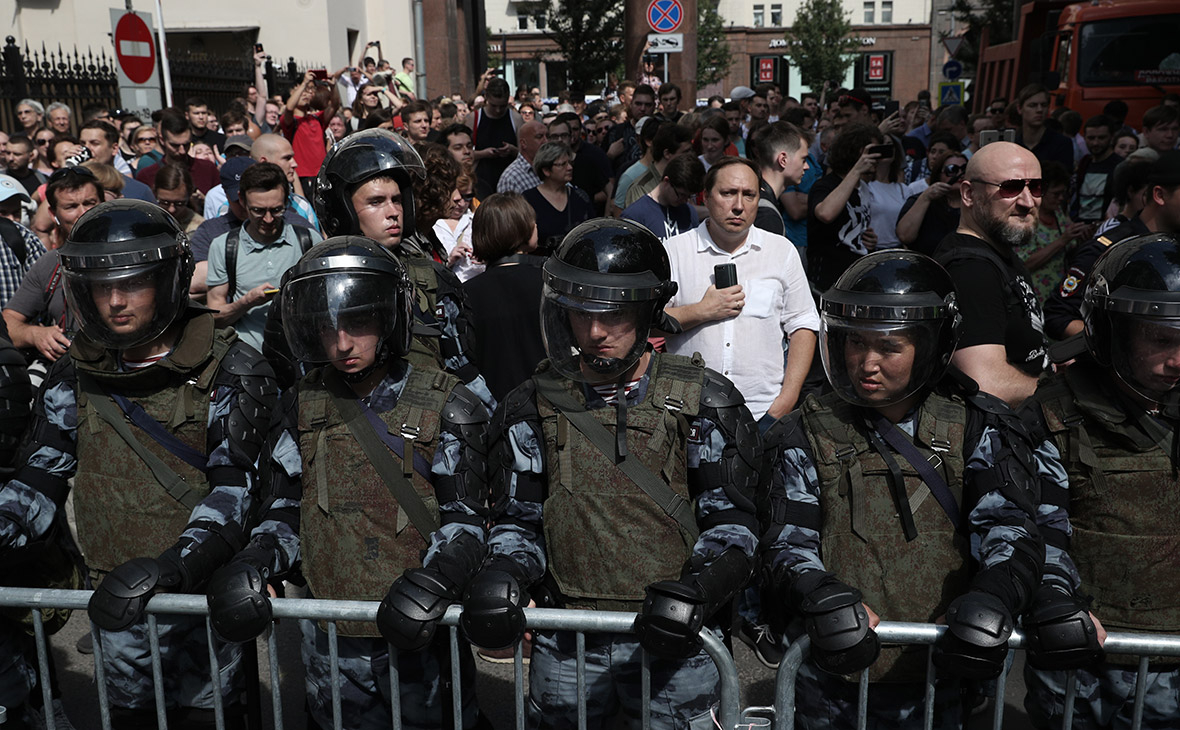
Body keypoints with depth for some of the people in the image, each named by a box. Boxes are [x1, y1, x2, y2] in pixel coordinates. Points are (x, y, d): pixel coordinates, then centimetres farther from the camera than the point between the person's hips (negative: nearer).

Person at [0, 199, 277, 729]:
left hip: (203, 590, -4)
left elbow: (235, 487, -20)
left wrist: (169, 568, -31)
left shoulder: (230, 373, -13)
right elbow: (44, 475, 8)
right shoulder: (75, 377, 2)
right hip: (115, 600, 4)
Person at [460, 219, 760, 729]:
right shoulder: (533, 408, 1)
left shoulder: (704, 402, -4)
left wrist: (695, 590, -20)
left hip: (673, 645, -1)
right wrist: (503, 575, -15)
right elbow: (519, 519, 5)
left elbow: (732, 519, -4)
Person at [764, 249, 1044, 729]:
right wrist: (822, 597, -24)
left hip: (933, 675, 0)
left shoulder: (971, 431, 0)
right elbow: (789, 541, -5)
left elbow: (1009, 529, -7)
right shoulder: (813, 433, -1)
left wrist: (991, 597, -26)